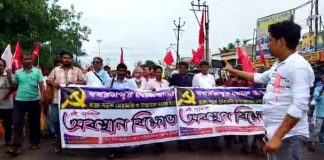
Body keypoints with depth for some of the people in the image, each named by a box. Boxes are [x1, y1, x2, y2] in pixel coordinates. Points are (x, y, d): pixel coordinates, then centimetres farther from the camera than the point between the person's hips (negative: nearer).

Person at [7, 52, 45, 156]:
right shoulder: (18, 72, 6)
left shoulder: (37, 71, 0)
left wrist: (42, 96, -14)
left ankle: (35, 142, 24)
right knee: (17, 123, -4)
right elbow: (14, 86, 11)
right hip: (20, 100, 1)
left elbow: (41, 84, -3)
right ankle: (16, 146, -4)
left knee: (34, 122, 10)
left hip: (34, 100, -1)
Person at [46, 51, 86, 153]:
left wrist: (74, 82, -13)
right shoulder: (56, 69, 11)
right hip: (58, 100, 2)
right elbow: (48, 81, 10)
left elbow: (84, 82, 3)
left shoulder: (77, 70, 6)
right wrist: (53, 83, -12)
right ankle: (59, 141, 21)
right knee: (55, 121, 1)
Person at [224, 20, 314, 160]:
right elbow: (260, 78, 30)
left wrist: (278, 137, -26)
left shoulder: (299, 66, -18)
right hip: (273, 132, 9)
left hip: (289, 136, -9)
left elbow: (299, 106, -25)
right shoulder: (278, 65, 11)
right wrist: (233, 71, 36)